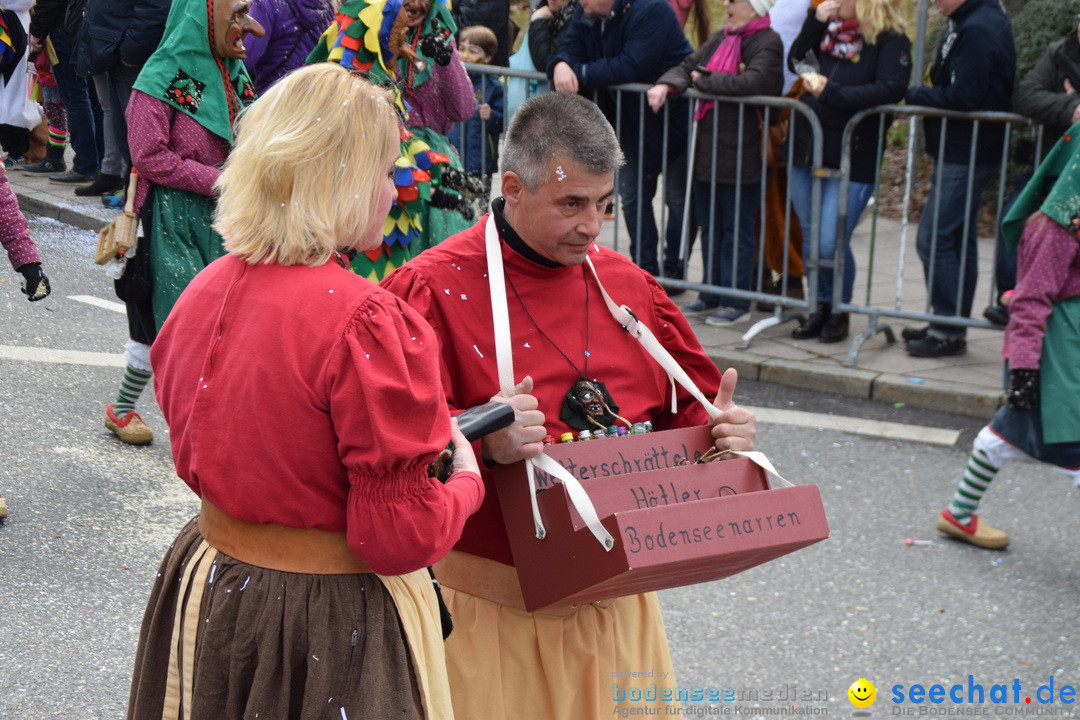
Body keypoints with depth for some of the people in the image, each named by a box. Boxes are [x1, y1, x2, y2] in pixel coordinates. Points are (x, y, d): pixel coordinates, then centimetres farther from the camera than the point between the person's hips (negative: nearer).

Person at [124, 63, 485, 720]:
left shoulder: (204, 290, -3)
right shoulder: (364, 321, -26)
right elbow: (400, 537, -22)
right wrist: (467, 480, -2)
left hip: (207, 583, 7)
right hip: (334, 626, -7)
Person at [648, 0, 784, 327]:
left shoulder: (766, 43, -11)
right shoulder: (721, 37, 13)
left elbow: (753, 81, -28)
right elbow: (689, 65, 12)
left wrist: (705, 80, -15)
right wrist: (666, 85, -10)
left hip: (740, 156, -8)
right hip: (707, 150, 8)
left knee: (736, 230, 2)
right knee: (709, 226, 14)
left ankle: (737, 302, 11)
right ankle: (712, 296, 25)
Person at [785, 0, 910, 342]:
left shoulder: (891, 41, -7)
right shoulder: (831, 30, 12)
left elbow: (891, 89, -21)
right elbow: (795, 60, 14)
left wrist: (831, 92, -22)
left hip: (852, 157, -6)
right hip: (807, 149, 6)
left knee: (830, 243, -8)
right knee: (810, 239, 11)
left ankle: (840, 312, 14)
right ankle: (821, 308, 26)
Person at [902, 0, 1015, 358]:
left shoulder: (978, 29, -19)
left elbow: (963, 96, -22)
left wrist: (914, 95, -11)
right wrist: (922, 95, -1)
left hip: (965, 153, -11)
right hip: (961, 151, 11)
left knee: (934, 239, -7)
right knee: (959, 239, 15)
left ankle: (949, 331, 0)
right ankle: (952, 325, 24)